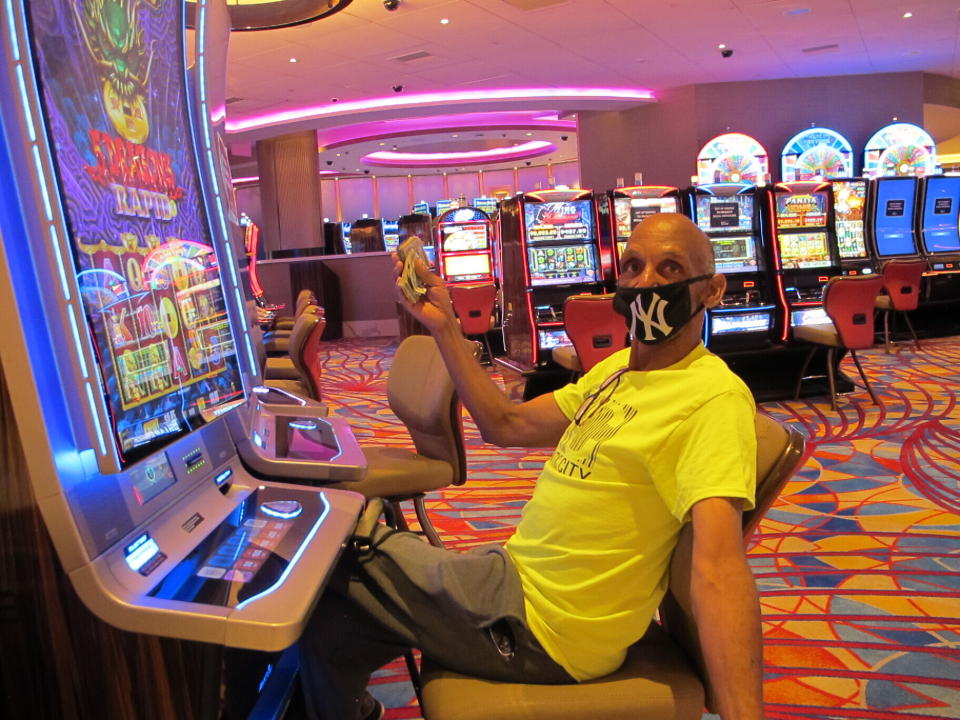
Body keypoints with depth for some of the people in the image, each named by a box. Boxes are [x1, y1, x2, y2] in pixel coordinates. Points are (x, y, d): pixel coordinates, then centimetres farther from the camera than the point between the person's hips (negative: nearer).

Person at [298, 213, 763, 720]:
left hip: (535, 625, -8)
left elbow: (719, 565, -31)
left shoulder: (714, 397, -20)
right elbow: (507, 425, 10)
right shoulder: (618, 368, 8)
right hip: (516, 574, 8)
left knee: (329, 569, 3)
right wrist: (444, 327, 3)